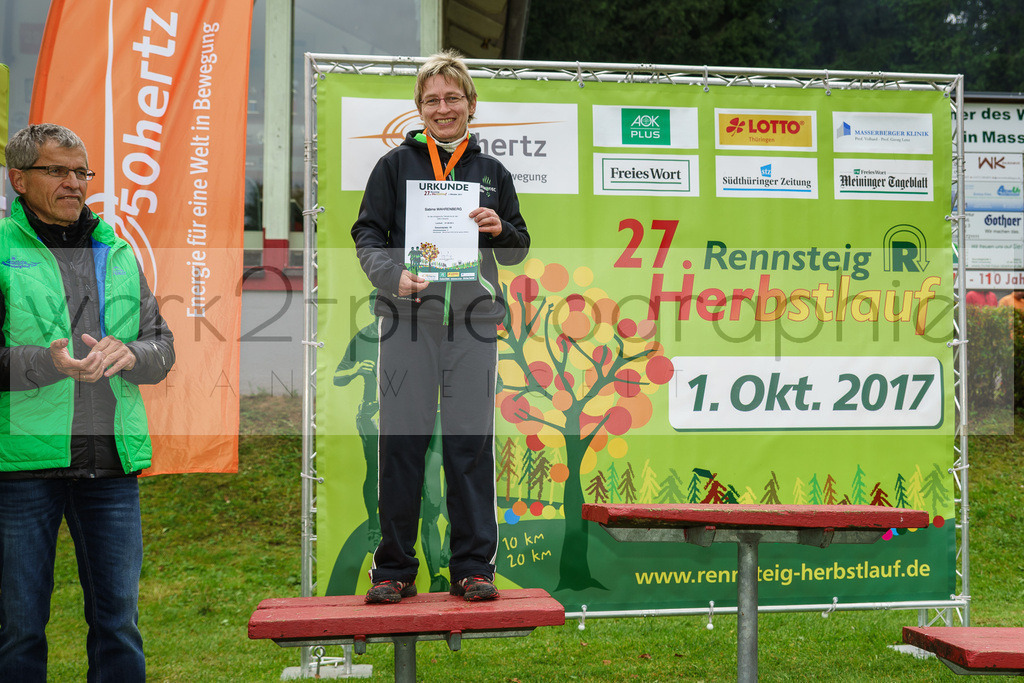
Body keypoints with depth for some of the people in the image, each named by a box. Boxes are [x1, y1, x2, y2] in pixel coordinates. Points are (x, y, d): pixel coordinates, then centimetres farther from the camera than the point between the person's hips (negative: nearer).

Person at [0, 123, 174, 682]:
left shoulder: (117, 253, 15)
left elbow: (162, 346, 14)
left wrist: (129, 354, -8)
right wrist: (47, 362, -21)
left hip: (111, 466, 4)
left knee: (118, 620, 9)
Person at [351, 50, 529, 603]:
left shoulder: (492, 172, 16)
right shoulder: (396, 164, 9)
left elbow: (519, 252, 18)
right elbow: (367, 234, 3)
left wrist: (500, 230, -5)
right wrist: (393, 275, -16)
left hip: (473, 321, 1)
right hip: (408, 319, -1)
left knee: (470, 444, 2)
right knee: (401, 442, 0)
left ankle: (473, 567, 11)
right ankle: (394, 569, 11)